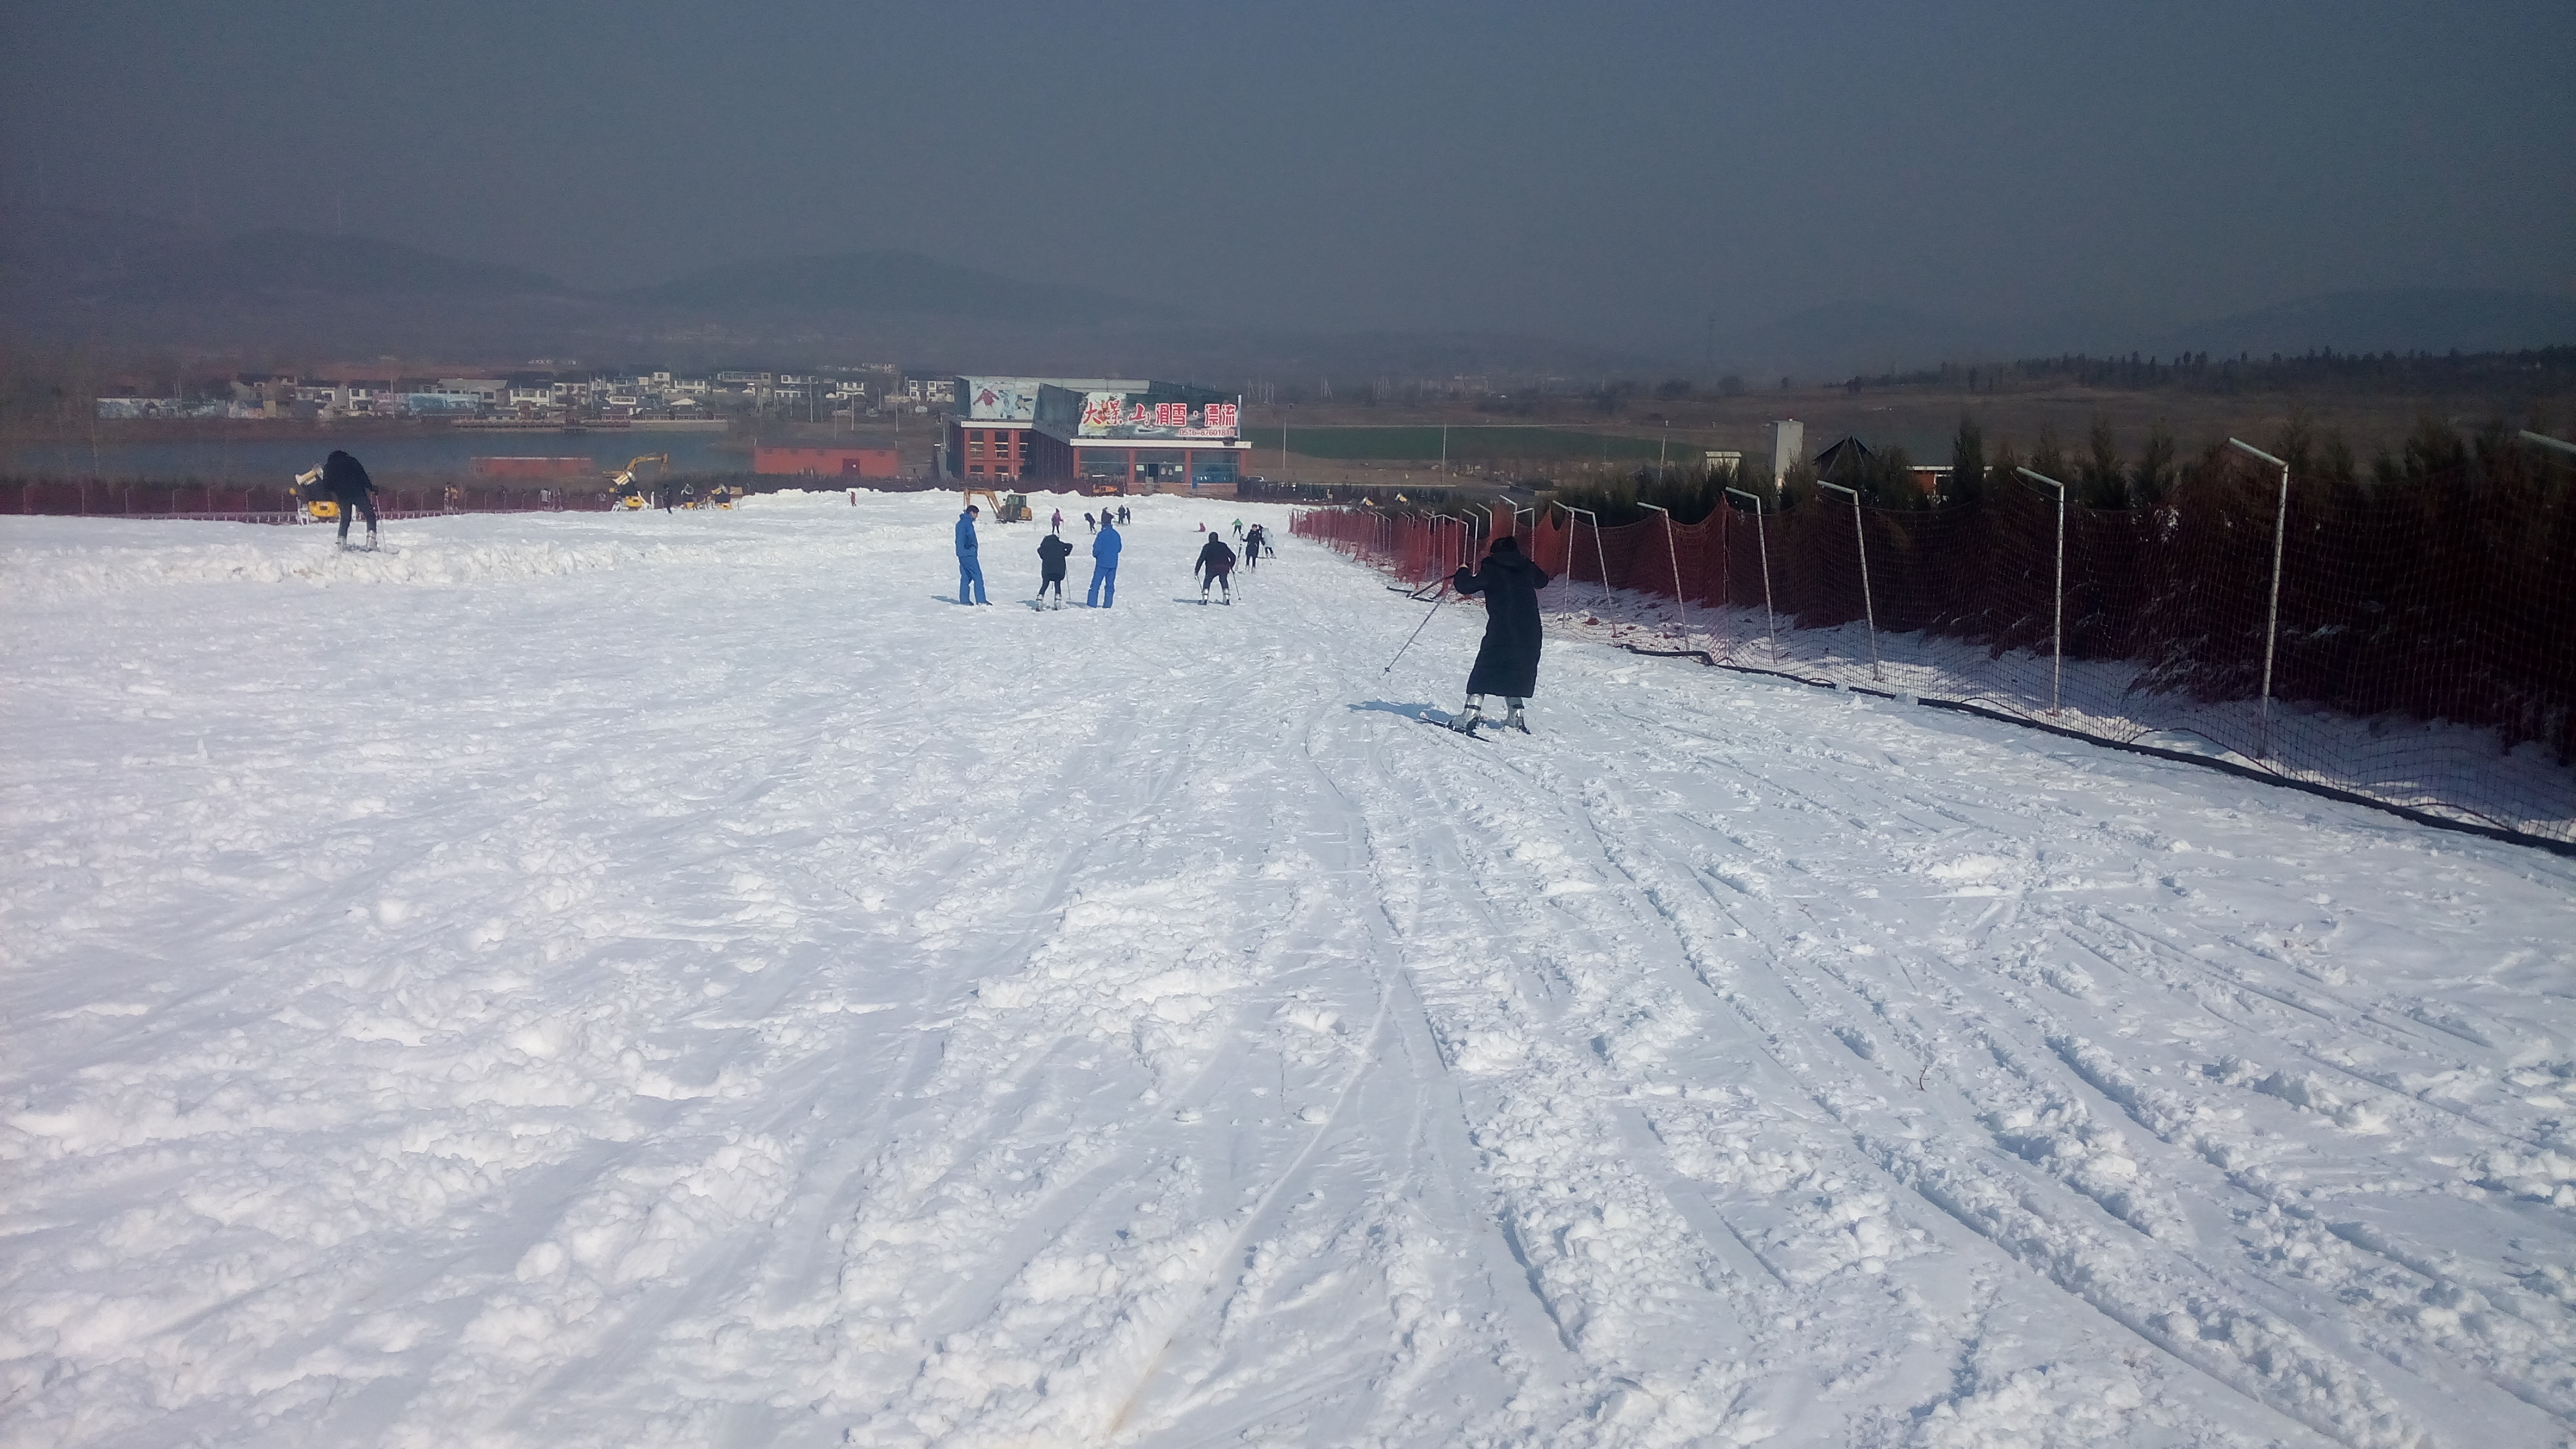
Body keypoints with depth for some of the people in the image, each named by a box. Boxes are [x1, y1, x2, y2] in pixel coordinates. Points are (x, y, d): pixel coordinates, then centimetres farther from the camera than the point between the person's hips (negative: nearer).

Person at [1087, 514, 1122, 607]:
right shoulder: (1116, 535, 5)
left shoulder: (1102, 535, -12)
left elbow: (1097, 548, -12)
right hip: (1113, 563, 5)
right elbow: (1119, 548, 12)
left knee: (1096, 584, -2)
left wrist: (1095, 555, 8)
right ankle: (1108, 605, 8)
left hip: (1102, 563, -5)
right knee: (1110, 585, 10)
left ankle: (1092, 604, -7)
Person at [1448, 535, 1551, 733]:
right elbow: (1542, 581, 31)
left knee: (1482, 675, 0)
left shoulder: (1492, 570, -4)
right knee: (1515, 675, 20)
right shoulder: (1527, 567, 10)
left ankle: (1470, 715, -13)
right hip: (1530, 634, 5)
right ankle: (1516, 717, 17)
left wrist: (1462, 572, 14)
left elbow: (1466, 586, -6)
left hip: (1500, 632, -5)